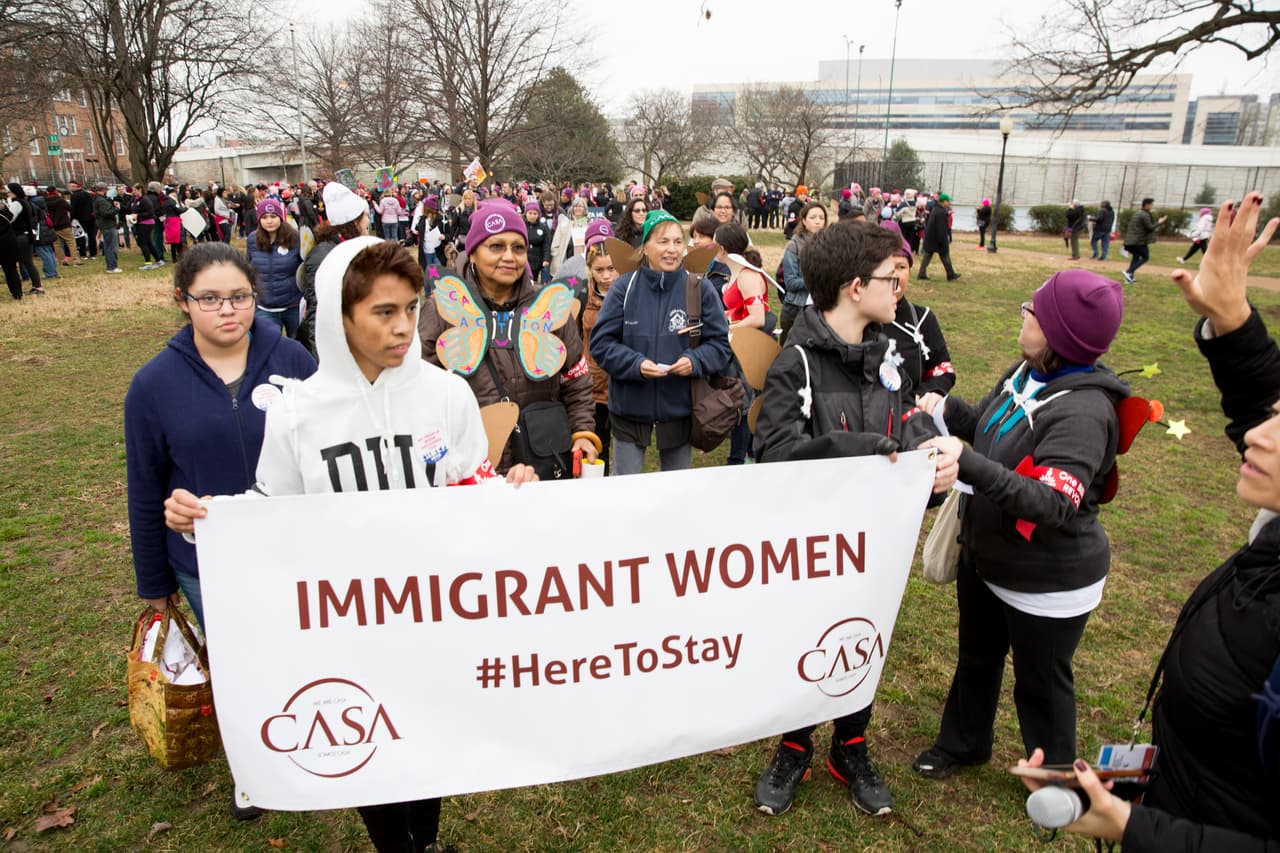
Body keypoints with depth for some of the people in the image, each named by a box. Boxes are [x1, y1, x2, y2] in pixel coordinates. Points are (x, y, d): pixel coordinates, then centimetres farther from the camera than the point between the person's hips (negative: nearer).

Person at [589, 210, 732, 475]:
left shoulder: (700, 289, -4)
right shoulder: (624, 288, -6)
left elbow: (720, 343, 0)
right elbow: (600, 342, -6)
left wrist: (695, 361, -20)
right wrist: (635, 364, -22)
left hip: (680, 406, 1)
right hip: (630, 406, -1)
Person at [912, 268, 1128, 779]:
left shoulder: (1083, 411, -29)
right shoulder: (1026, 374, -5)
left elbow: (1055, 503, -38)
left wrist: (968, 464, -48)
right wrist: (946, 410, -4)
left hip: (1047, 582, -8)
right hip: (985, 556, 8)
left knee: (1040, 681, 15)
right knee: (976, 658, 26)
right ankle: (961, 743, 51)